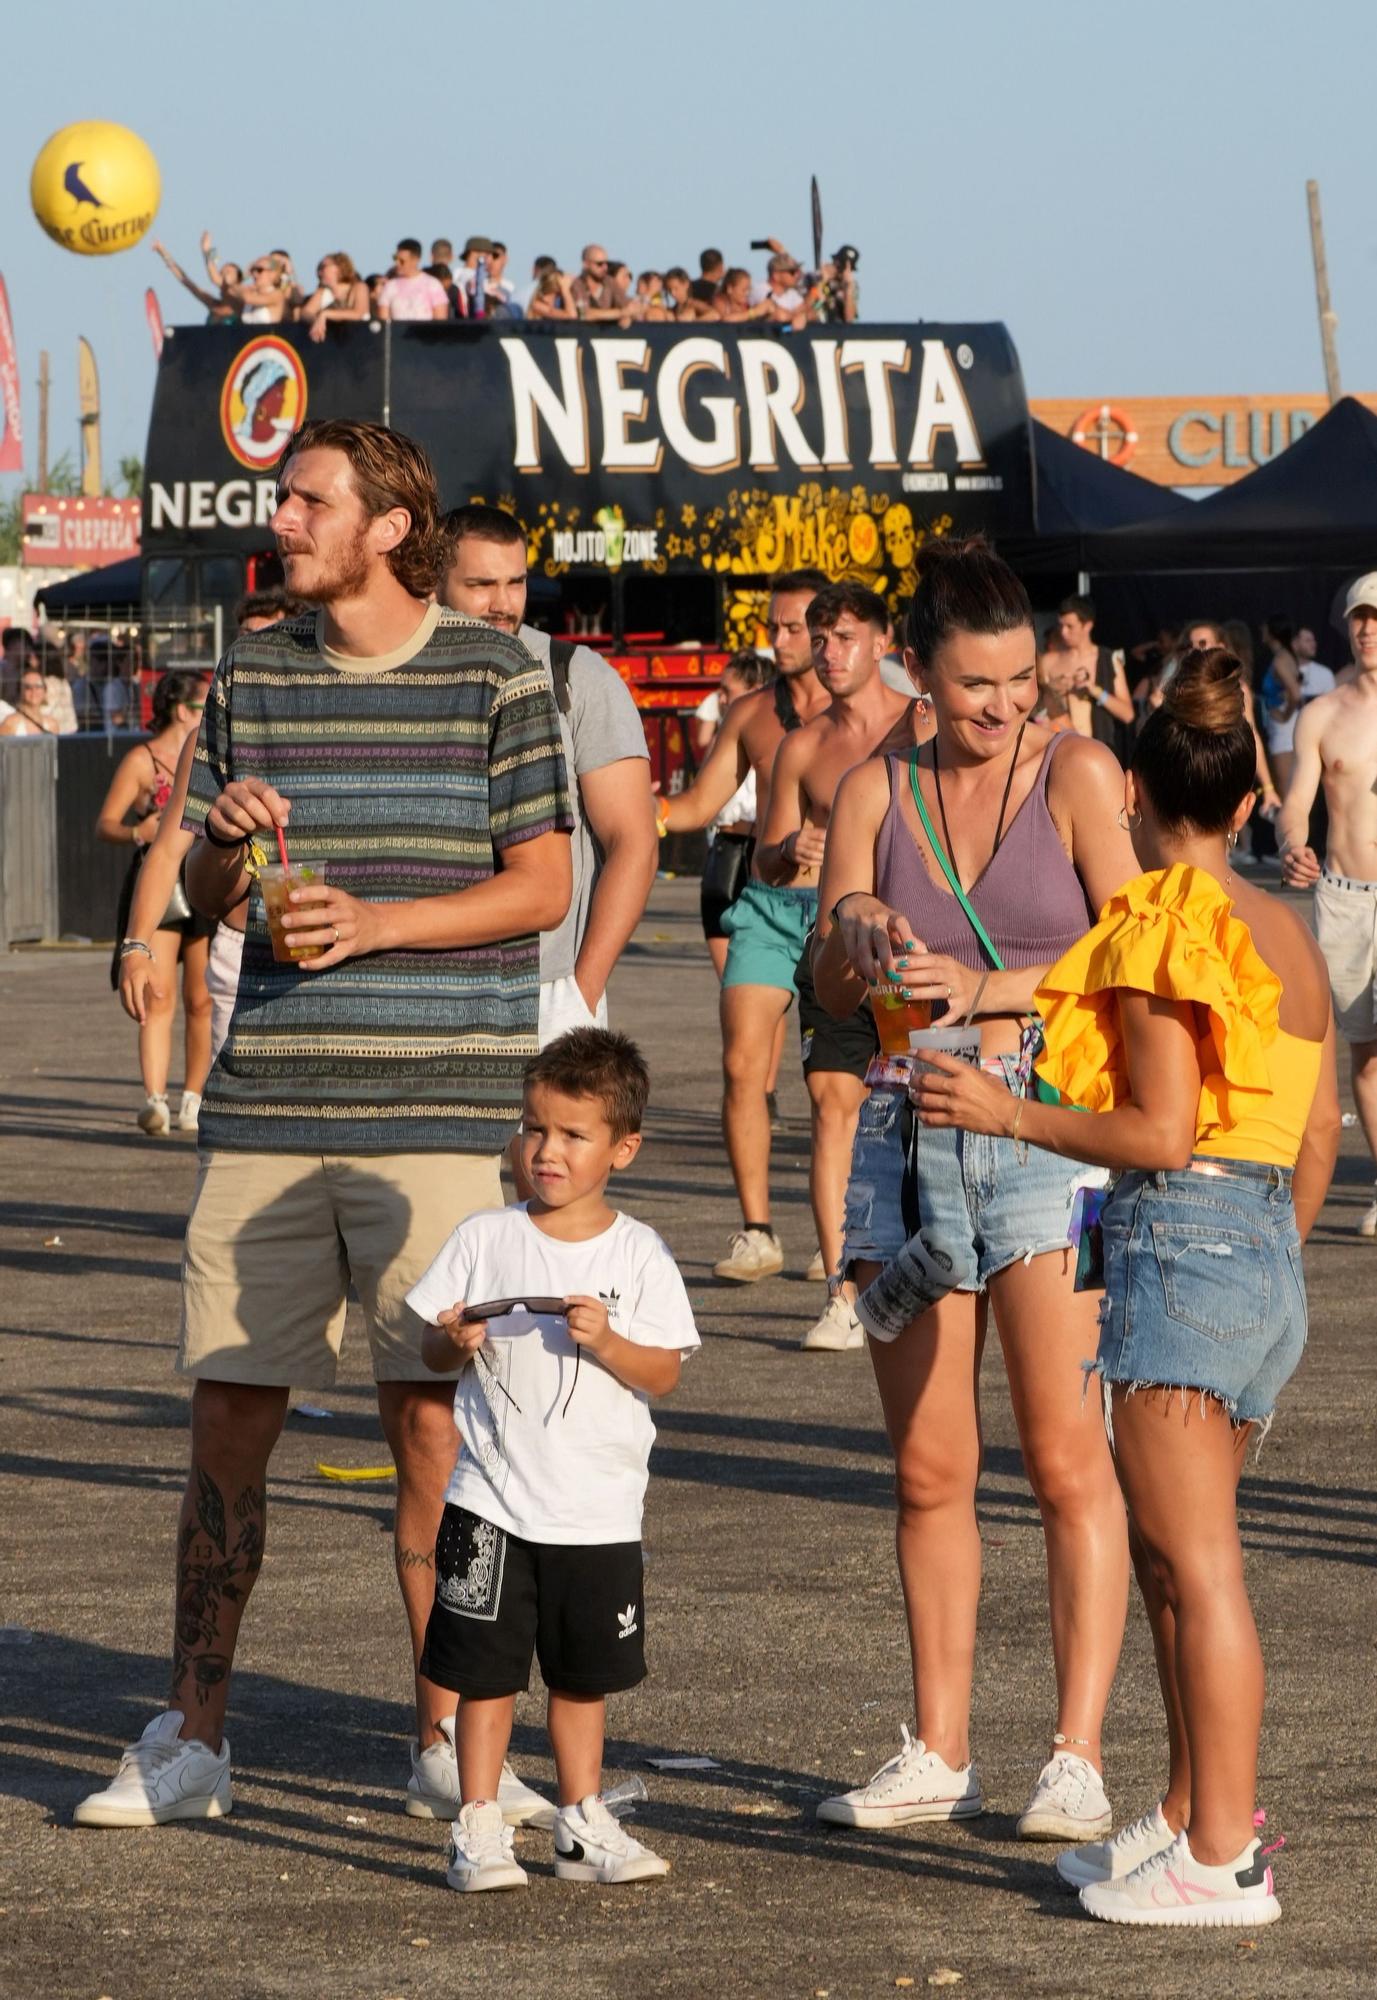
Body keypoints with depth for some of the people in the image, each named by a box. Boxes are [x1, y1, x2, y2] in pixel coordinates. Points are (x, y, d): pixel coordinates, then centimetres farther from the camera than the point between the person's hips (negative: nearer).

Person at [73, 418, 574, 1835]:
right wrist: (223, 838, -8)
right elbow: (202, 896, 15)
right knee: (227, 1411, 3)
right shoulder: (252, 676, 11)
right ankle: (190, 1740, 11)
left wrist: (376, 920, -14)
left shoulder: (494, 679, 0)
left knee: (429, 1419, -2)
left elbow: (542, 884, -2)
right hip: (267, 1101, 4)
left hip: (438, 1106, -3)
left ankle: (445, 1737, 9)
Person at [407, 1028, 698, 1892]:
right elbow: (430, 1347, 6)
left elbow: (664, 1373, -5)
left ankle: (584, 1824, 24)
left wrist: (606, 1342, -22)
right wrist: (453, 1340, -16)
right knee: (488, 1668, 0)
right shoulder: (485, 1239, 1)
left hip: (599, 1510, 1)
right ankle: (479, 1831, 7)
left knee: (585, 1675, 12)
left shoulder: (639, 1255, -2)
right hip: (493, 1502, 0)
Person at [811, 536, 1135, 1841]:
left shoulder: (1075, 775, -1)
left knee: (1065, 1457, -9)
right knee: (927, 1467, 6)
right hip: (907, 1132, 4)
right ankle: (938, 1752, 14)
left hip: (1051, 1117, -4)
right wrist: (857, 945, -14)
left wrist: (981, 989, -15)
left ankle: (1077, 1757, -7)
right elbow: (828, 988, 8)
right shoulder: (873, 792, 10)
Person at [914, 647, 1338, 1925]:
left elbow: (1159, 1133, -17)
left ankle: (1225, 1860, -5)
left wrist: (1009, 1116, -13)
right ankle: (1189, 1817, 23)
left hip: (1180, 1242, -9)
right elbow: (1318, 1139, 16)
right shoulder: (1285, 934, 13)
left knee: (1196, 1564, -6)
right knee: (1170, 1554, 18)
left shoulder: (1163, 926, -11)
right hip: (1267, 1253, 9)